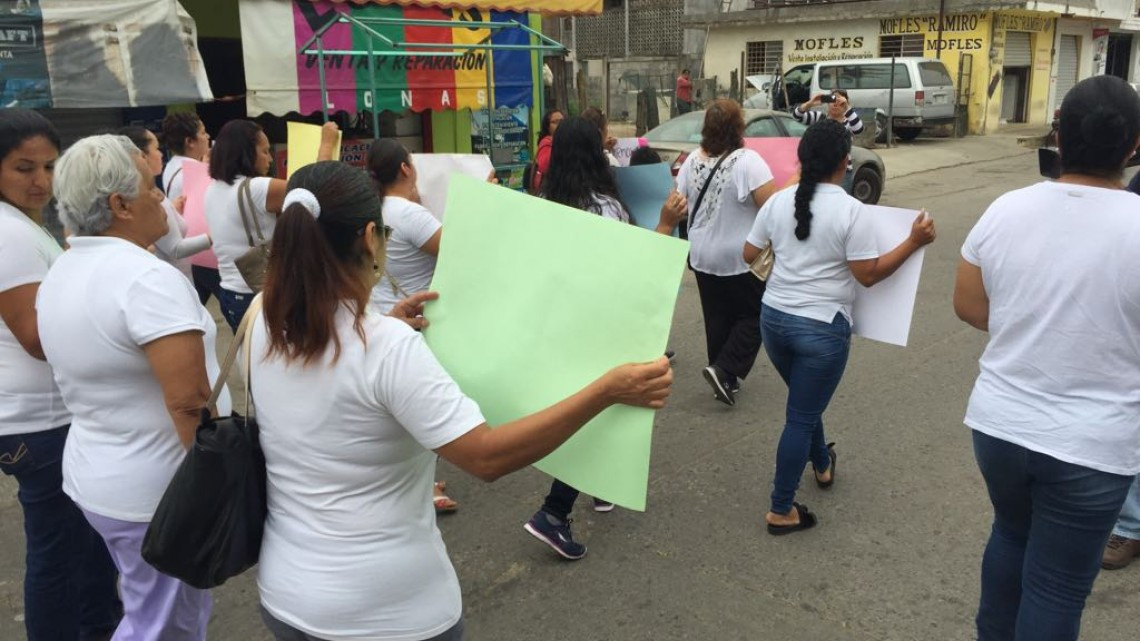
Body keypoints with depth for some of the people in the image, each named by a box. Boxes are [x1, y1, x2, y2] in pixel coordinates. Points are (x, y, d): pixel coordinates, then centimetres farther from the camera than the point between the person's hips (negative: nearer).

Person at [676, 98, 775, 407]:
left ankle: (723, 378, 23)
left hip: (702, 256, 6)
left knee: (717, 318, 16)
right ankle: (724, 370, -4)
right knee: (753, 316, 10)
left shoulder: (692, 161, 0)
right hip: (742, 257, -6)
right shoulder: (747, 161, -18)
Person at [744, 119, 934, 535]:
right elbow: (868, 274, -13)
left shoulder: (778, 201, 0)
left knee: (805, 403, 28)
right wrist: (914, 242, -6)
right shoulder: (850, 211, -15)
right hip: (821, 328, -5)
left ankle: (823, 465, 50)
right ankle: (781, 510, 13)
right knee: (801, 417, 5)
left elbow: (748, 255, 7)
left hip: (774, 317, 6)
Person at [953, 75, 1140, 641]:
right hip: (1092, 446, -4)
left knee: (1011, 533, 29)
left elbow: (967, 306, 3)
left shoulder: (1005, 210, -7)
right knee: (1057, 588, 13)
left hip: (998, 423, 4)